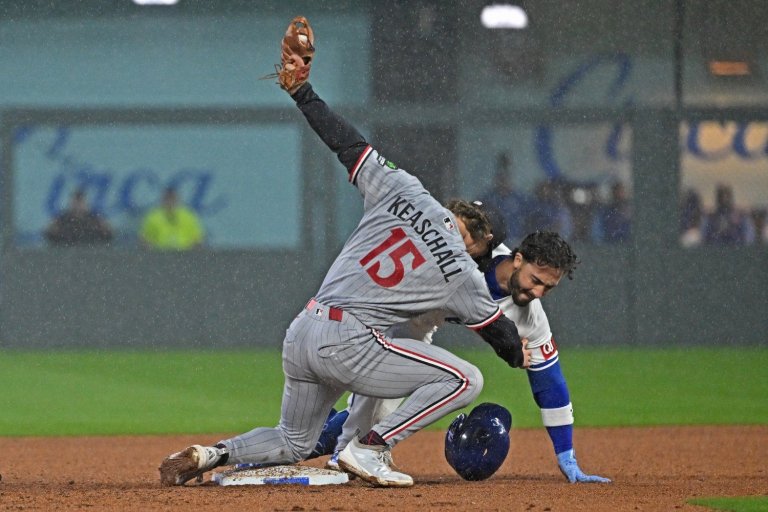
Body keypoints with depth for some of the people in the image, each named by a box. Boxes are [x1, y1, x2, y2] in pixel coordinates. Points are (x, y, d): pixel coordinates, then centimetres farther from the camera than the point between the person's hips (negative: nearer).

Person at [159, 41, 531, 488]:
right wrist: (519, 355, 36)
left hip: (300, 334, 7)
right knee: (465, 380, -1)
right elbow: (495, 326, 14)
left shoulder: (400, 189, 8)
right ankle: (369, 450, -6)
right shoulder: (461, 273, 0)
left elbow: (347, 142, 9)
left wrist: (301, 91, 18)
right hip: (347, 343, -7)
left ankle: (210, 455, 2)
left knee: (293, 443, 26)